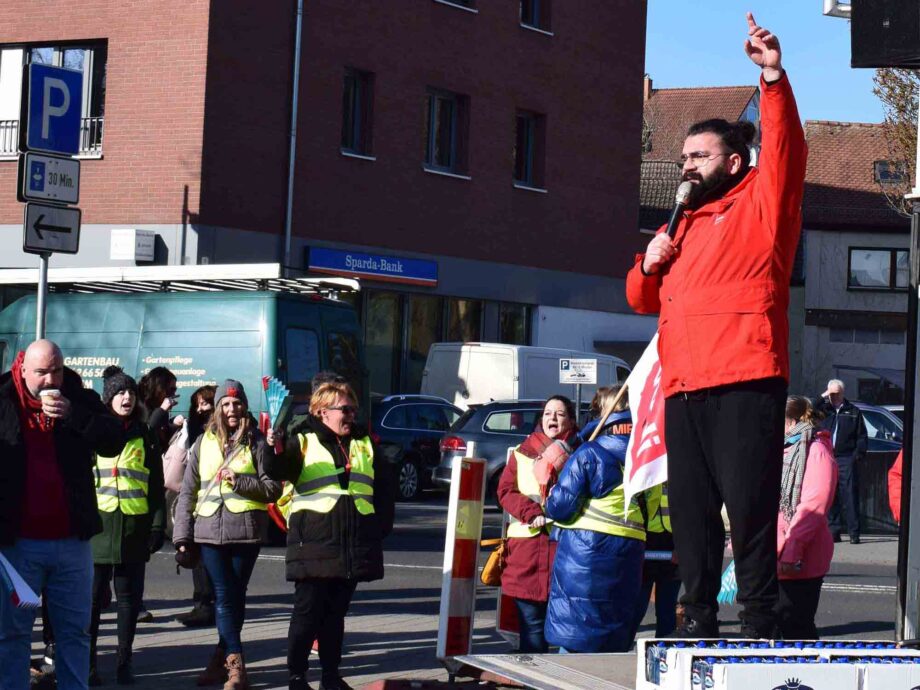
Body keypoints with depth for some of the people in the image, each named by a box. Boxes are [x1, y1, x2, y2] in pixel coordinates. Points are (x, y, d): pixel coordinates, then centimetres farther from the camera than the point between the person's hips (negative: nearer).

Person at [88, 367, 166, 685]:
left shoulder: (144, 436, 12)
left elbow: (156, 485, 11)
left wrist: (158, 524, 2)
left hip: (134, 526, 2)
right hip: (98, 524, -2)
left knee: (129, 596, 3)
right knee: (92, 595, -3)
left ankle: (124, 662, 11)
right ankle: (87, 663, 4)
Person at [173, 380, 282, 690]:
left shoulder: (257, 443, 5)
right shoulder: (203, 443, 10)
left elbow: (273, 488, 2)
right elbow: (188, 492, 11)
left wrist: (240, 481, -13)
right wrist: (182, 536, 6)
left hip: (246, 530, -1)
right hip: (210, 530, 1)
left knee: (236, 596, 4)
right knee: (224, 596, -5)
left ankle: (222, 659, 14)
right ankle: (236, 664, -5)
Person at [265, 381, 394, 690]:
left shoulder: (364, 444, 17)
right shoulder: (303, 441, 1)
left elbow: (384, 488, 23)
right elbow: (278, 472, -14)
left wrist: (382, 525, 14)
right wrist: (275, 451, -35)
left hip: (354, 546, 5)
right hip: (314, 545, -5)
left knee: (336, 612, 11)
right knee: (308, 612, -3)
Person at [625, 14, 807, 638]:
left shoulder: (760, 202, 6)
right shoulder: (681, 226, 27)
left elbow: (786, 148, -12)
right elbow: (643, 300, 31)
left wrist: (774, 76, -24)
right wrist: (648, 265, 9)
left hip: (744, 383, -7)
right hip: (683, 387, 7)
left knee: (749, 505, -9)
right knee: (690, 509, 8)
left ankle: (759, 623, -6)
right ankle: (699, 617, 15)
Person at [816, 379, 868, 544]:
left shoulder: (853, 411, 9)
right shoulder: (824, 409, 14)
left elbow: (862, 436, 7)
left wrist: (858, 454, -5)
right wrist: (823, 397, -4)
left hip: (846, 459, -3)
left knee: (849, 496, -7)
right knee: (829, 497, 3)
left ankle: (854, 533, -7)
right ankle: (834, 531, 8)